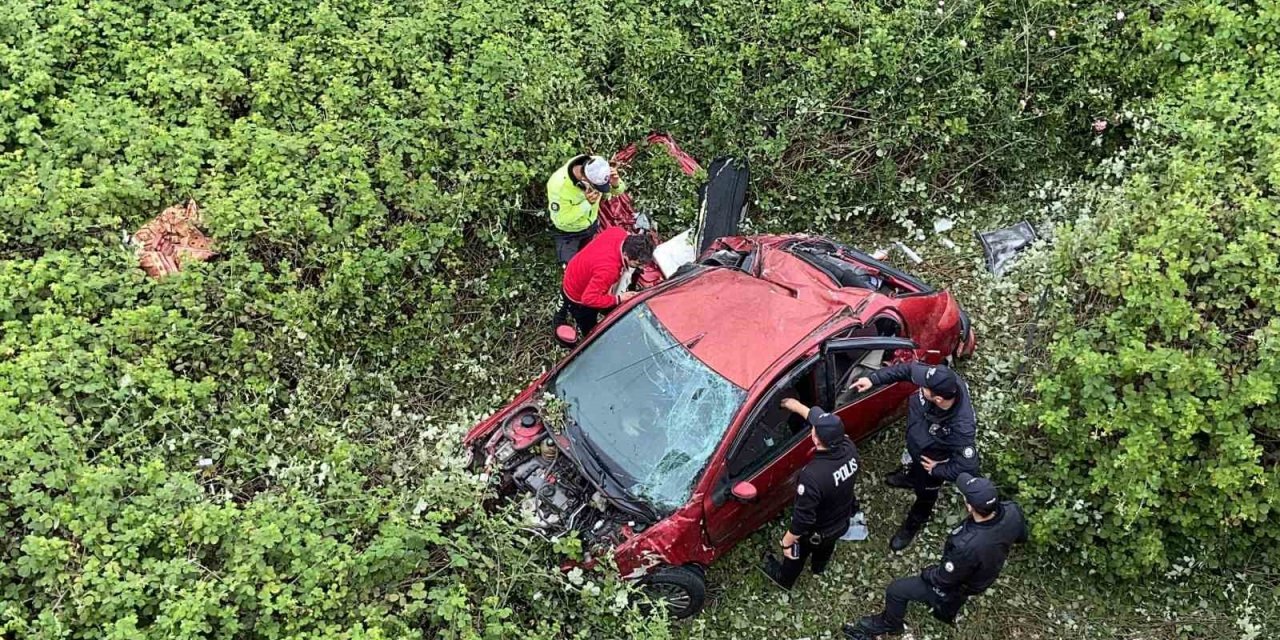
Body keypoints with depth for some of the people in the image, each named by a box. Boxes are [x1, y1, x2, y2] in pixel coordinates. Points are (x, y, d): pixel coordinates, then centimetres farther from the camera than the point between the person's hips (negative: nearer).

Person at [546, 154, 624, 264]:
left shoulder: (595, 167, -28)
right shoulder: (558, 185, -41)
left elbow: (619, 190, -13)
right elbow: (560, 220, -31)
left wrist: (615, 184, -39)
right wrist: (587, 203, -43)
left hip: (591, 224, 4)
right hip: (568, 232, -4)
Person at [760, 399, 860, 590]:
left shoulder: (812, 476, -44)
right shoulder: (849, 448, -26)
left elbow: (803, 518, -33)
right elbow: (830, 428, -4)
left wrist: (787, 541, -16)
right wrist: (799, 407, 6)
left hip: (816, 533, -5)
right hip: (842, 522, 5)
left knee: (795, 553, 28)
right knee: (827, 547, 38)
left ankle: (784, 579, 57)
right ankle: (819, 567, 68)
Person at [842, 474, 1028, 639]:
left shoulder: (967, 546, -47)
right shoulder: (1012, 511, -29)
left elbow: (944, 579, -26)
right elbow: (1021, 537, -3)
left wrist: (926, 574, -6)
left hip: (956, 585, -6)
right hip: (986, 572, 6)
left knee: (895, 590, 12)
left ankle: (889, 624, 41)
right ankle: (947, 612, 68)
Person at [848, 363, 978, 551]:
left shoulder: (961, 427, -48)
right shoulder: (945, 383, -34)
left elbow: (967, 467, -38)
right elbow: (909, 368, -17)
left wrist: (936, 471, -22)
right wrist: (873, 379, -22)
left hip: (931, 461, -5)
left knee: (925, 495, 26)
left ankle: (912, 525, 56)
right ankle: (912, 478, 75)